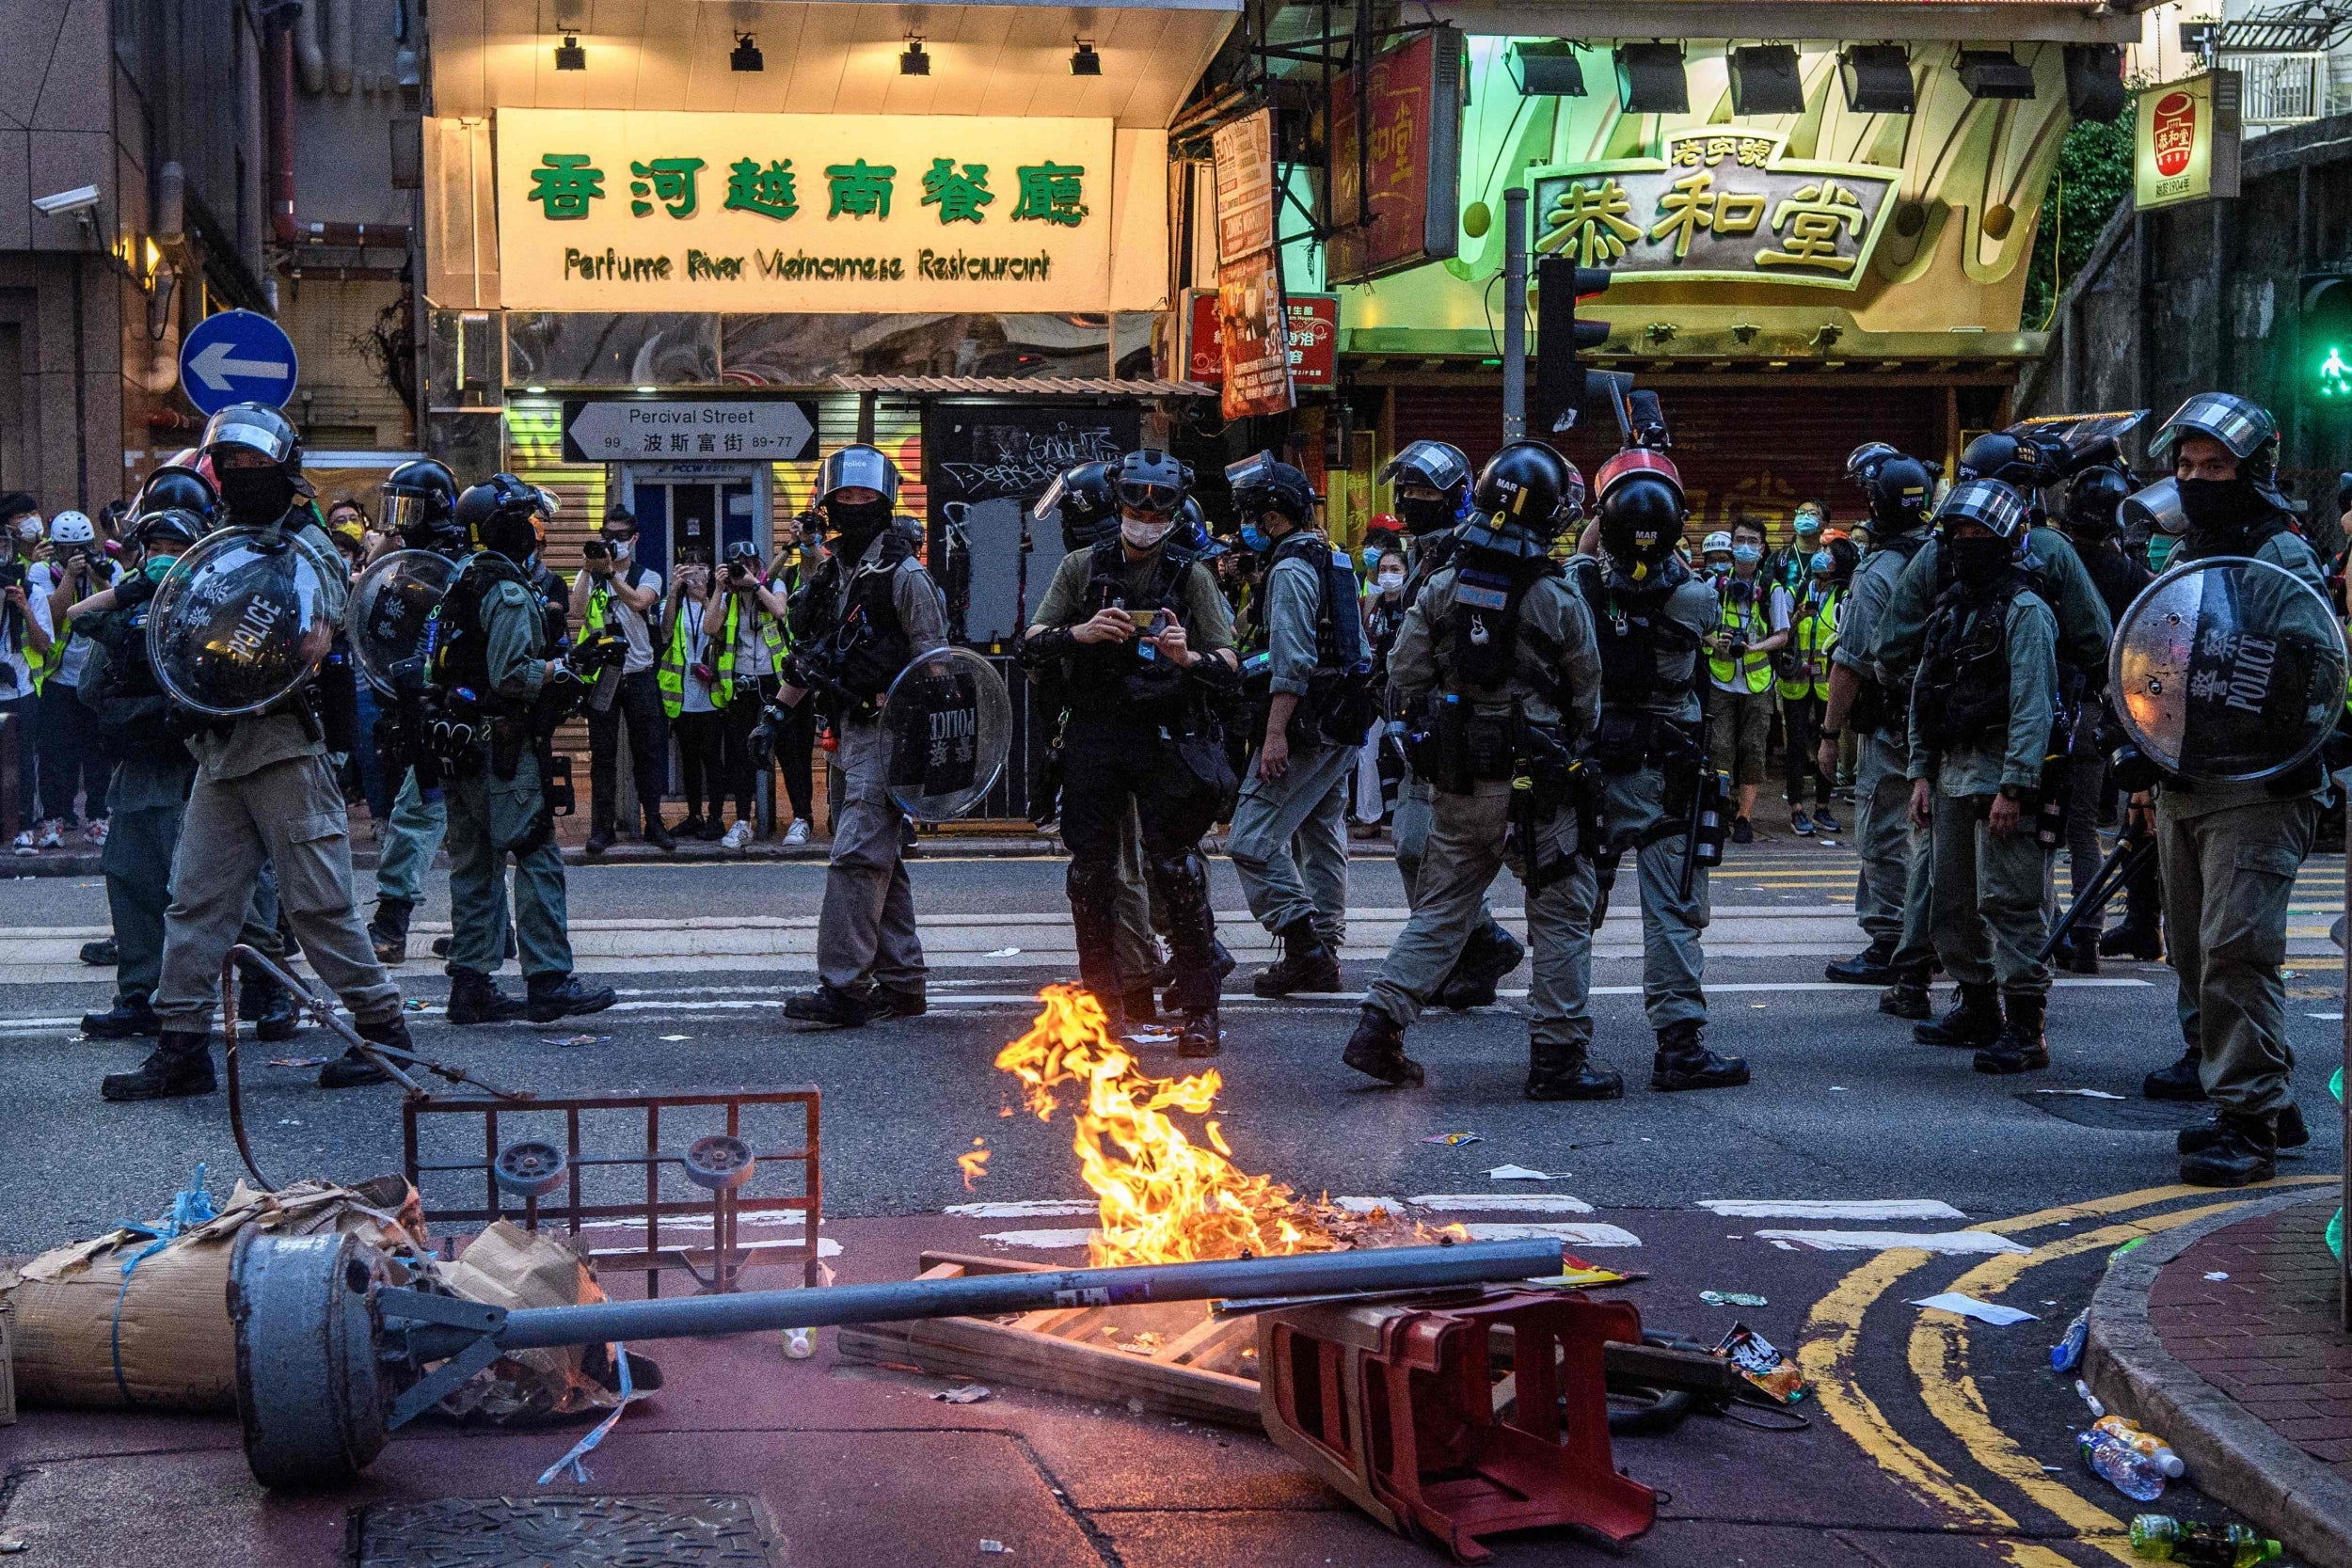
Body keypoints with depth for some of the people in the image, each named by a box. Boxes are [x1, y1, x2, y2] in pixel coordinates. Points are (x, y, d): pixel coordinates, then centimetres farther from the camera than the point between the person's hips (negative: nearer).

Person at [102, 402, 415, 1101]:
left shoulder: (306, 548, -3)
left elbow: (312, 644, -15)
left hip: (285, 746, -7)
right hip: (221, 748, 7)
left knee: (318, 900, -5)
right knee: (195, 899, 3)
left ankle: (382, 1026, 5)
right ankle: (181, 1048, 6)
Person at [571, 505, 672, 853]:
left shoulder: (648, 577, 8)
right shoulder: (589, 576, 9)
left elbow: (638, 602, -15)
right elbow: (577, 611, -10)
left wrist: (610, 572, -23)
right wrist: (588, 570, -14)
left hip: (639, 674, 0)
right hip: (602, 676, 0)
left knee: (648, 751, 2)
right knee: (602, 755, 0)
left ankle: (654, 823, 10)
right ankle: (601, 827, 3)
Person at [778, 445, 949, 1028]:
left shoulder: (903, 573, -8)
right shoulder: (833, 574, 16)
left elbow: (933, 661, -11)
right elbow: (809, 655, 25)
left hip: (888, 731, -9)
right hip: (851, 733, 9)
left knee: (857, 854, -14)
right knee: (879, 860, 11)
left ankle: (844, 986, -16)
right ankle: (900, 983, 16)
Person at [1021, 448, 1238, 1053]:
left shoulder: (1191, 576, 5)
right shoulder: (1082, 567, 9)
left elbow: (1231, 668, -2)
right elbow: (1032, 644, 3)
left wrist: (1187, 657, -23)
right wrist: (1080, 633, -17)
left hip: (1167, 736, -2)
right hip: (1093, 738, 2)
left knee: (1174, 868, -8)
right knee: (1092, 870, 5)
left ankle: (1198, 1008, -3)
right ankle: (1101, 1000, 17)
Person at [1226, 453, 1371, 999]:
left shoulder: (1291, 569, -13)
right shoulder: (1335, 561, 17)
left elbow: (1292, 661, -21)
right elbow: (1355, 646, 25)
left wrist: (1276, 733, -23)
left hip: (1307, 724, -10)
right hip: (1344, 725, 10)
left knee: (1253, 840, -11)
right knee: (1322, 837, 13)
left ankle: (1304, 945, -14)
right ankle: (1323, 956, 16)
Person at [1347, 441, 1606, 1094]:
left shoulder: (1439, 591, 0)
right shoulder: (1560, 603, -10)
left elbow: (1403, 686, 1)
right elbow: (1587, 703, -1)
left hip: (1455, 785, 4)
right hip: (1533, 789, -4)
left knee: (1439, 909, 14)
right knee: (1562, 916, 6)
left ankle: (1380, 1027, 7)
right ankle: (1558, 1056, 6)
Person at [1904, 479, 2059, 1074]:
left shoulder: (2024, 611, -9)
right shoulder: (1949, 609, 16)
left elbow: (2032, 707, -16)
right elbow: (1923, 695, 20)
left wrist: (2014, 789, -21)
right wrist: (1922, 773, 13)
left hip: (2001, 775, -9)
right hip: (1952, 774, 9)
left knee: (2009, 902, -10)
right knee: (1954, 901, 13)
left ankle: (2026, 1029, -9)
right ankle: (1978, 1010, 26)